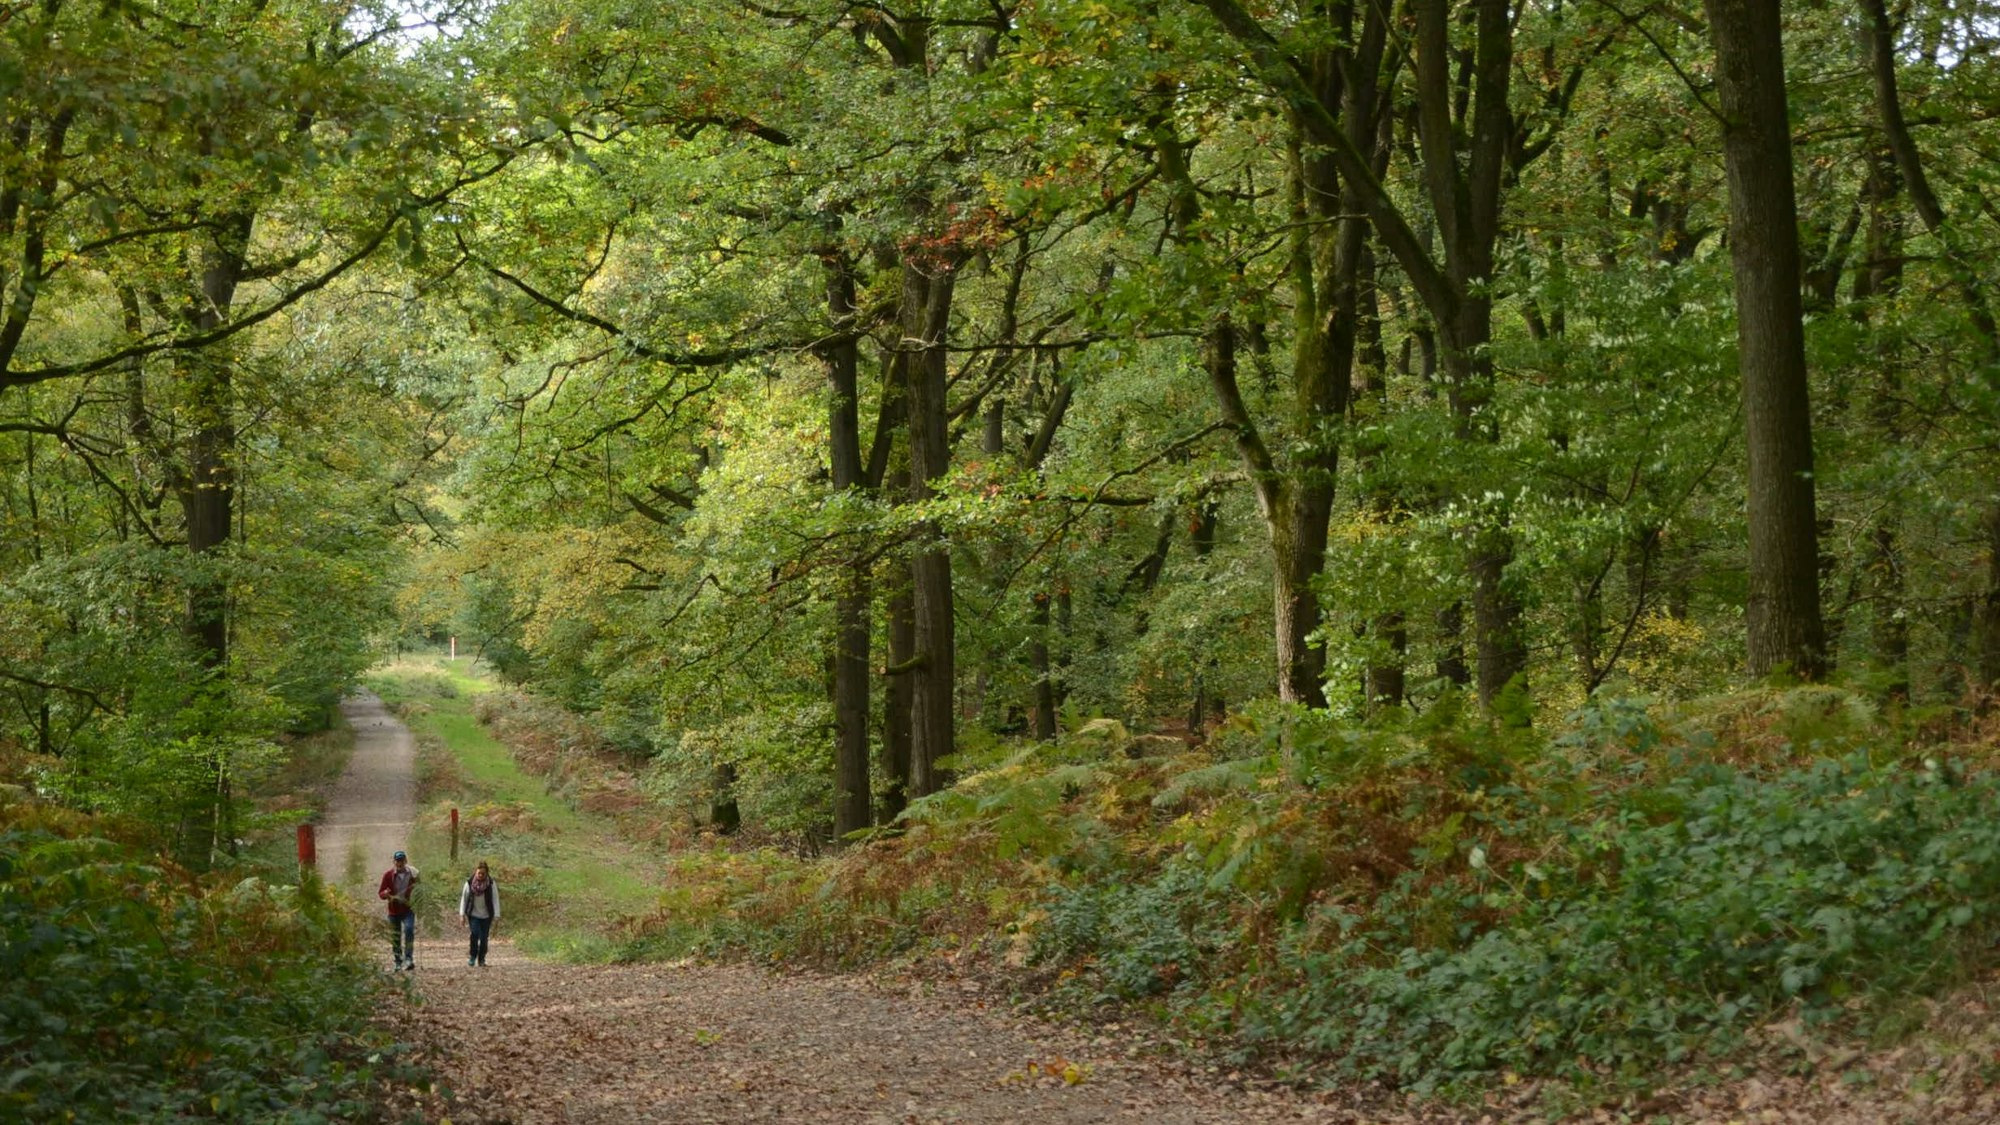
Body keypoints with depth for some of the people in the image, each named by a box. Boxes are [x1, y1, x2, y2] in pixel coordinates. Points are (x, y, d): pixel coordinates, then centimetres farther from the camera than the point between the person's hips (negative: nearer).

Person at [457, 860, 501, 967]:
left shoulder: (491, 884, -7)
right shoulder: (469, 883, -6)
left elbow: (495, 900, -5)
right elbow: (464, 898, 1)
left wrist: (496, 916, -11)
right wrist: (462, 915, -2)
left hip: (486, 916, 0)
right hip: (473, 915, 0)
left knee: (484, 938, 0)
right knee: (474, 934, -17)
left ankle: (481, 960, 15)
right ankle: (472, 957, 1)